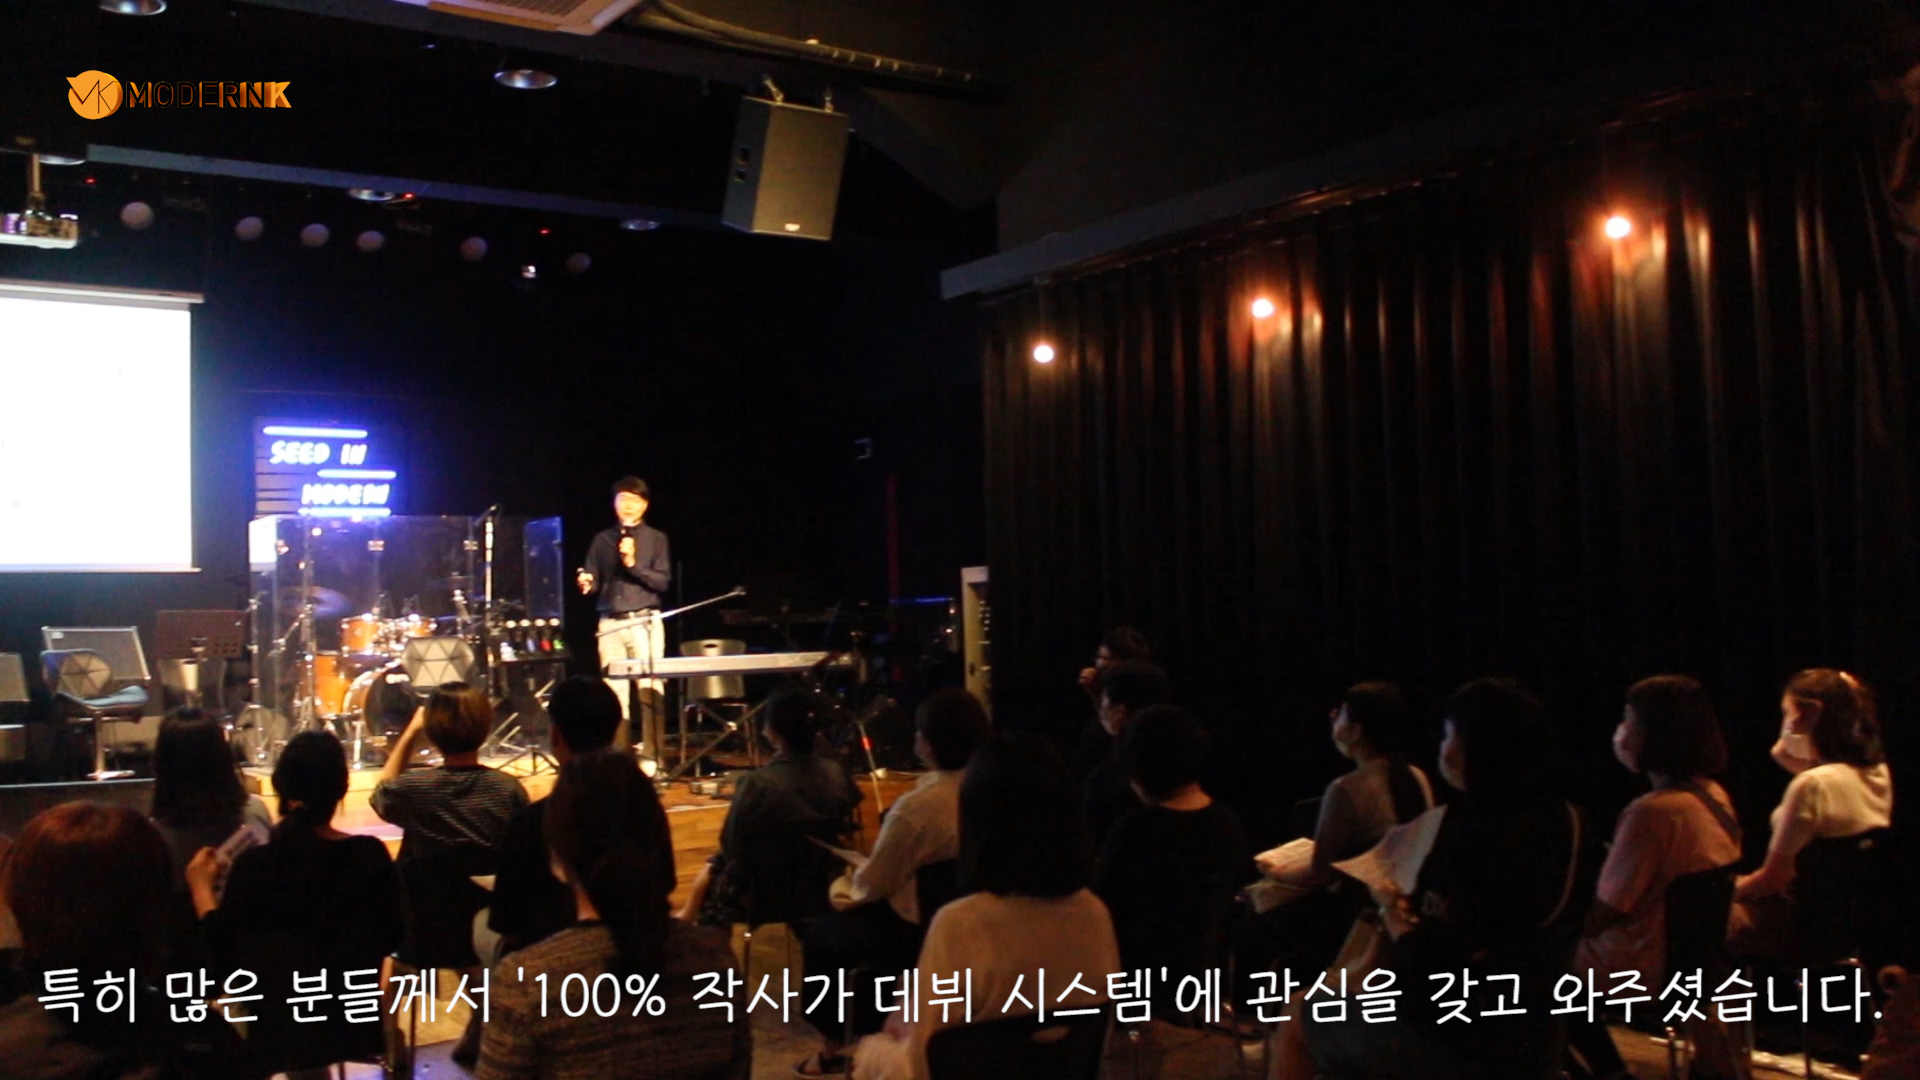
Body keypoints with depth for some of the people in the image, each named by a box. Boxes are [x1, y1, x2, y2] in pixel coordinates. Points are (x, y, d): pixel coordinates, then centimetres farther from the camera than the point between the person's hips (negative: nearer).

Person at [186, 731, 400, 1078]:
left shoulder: (253, 865, -17)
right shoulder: (371, 854, -11)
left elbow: (222, 955, -7)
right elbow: (391, 938, 1)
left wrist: (202, 889, 4)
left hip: (279, 1033, -2)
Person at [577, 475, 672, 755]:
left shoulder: (656, 538, 6)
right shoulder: (602, 540, 13)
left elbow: (662, 582, -3)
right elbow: (593, 583, 12)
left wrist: (633, 565, -14)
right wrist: (586, 584, -10)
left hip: (644, 622, -2)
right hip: (610, 624, 3)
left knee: (649, 691, -6)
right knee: (615, 692, 2)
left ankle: (652, 756, -3)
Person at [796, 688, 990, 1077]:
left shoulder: (916, 806, -30)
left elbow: (873, 884, -18)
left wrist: (855, 877, 6)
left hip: (916, 931, -7)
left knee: (818, 936, 19)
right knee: (851, 918, 30)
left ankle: (833, 1047, 31)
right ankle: (864, 1028, 37)